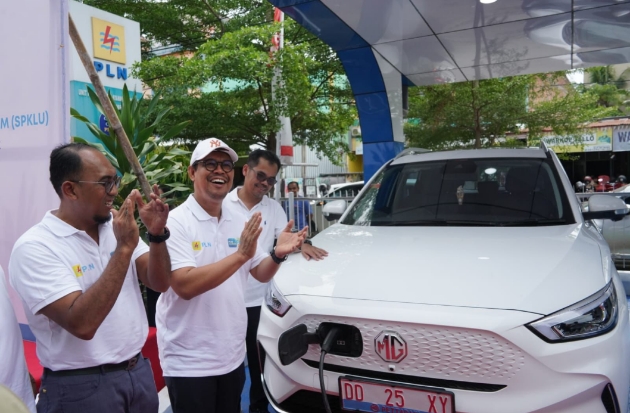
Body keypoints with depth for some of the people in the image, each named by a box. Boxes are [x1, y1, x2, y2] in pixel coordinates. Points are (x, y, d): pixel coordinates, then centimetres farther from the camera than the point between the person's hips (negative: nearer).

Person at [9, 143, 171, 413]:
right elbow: (82, 324, -27)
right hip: (81, 388, -6)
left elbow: (160, 283, -1)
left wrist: (157, 234, -17)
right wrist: (124, 248, -29)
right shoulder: (34, 248, -16)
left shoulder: (117, 226, 1)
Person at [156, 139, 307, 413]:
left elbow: (261, 274, 10)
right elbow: (184, 286, -25)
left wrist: (278, 254, -11)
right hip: (189, 361, -6)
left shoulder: (238, 221, 4)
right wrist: (240, 254, -29)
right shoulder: (176, 222, -14)